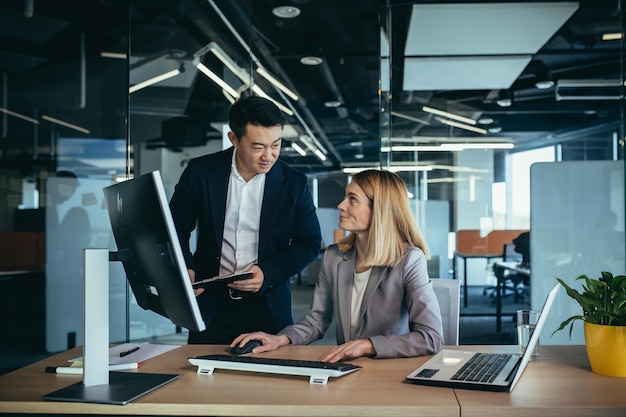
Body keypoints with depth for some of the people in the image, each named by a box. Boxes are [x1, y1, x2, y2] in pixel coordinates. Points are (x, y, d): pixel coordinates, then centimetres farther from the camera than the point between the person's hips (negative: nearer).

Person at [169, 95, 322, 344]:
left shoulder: (294, 183, -4)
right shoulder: (200, 172, -4)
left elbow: (310, 243, 1)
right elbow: (177, 228, 5)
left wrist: (268, 273, -14)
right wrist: (184, 269, -14)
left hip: (268, 307, 0)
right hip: (211, 306, 0)